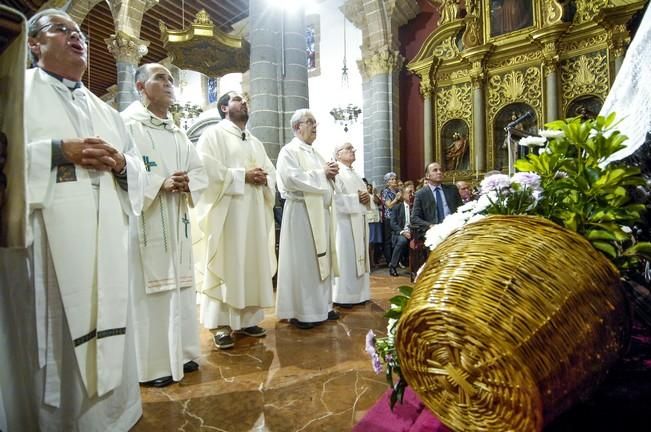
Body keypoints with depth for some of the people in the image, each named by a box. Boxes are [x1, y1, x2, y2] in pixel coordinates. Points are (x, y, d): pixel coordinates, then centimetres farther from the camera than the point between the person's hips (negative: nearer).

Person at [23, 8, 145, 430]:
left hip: (105, 240, 5)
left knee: (105, 334, 10)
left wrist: (120, 163, -1)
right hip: (48, 235, -5)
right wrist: (58, 151, -15)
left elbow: (138, 168, 19)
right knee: (50, 338, -1)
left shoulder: (105, 110, 23)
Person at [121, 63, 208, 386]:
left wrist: (187, 185, -6)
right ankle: (151, 364, 11)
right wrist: (160, 183, -21)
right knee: (148, 290, -2)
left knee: (179, 288, 11)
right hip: (142, 222, -7)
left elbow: (200, 172, 14)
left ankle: (180, 353, 25)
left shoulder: (178, 133, 17)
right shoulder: (126, 124, -4)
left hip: (176, 223, 7)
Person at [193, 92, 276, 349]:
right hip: (225, 213, -6)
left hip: (254, 214, 7)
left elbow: (271, 172, 19)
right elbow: (208, 170, -12)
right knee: (225, 266, -5)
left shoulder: (256, 142, 23)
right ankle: (221, 325, 3)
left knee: (252, 265, 7)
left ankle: (247, 319, 17)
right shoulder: (213, 135, 3)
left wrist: (264, 179, -5)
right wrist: (243, 176, -14)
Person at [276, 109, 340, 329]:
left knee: (321, 259, 12)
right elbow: (292, 179, -21)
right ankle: (300, 311, 6)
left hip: (321, 211, 9)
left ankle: (321, 306, 22)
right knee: (302, 262, -4)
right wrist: (322, 173, -13)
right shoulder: (289, 151, -5)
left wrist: (332, 173, 0)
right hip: (302, 212, -8)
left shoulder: (315, 153, 20)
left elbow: (326, 180, 22)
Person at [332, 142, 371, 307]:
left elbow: (364, 193, 22)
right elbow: (335, 197, -18)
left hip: (360, 221, 9)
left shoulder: (355, 175, 21)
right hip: (344, 221, -9)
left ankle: (357, 293, 18)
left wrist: (367, 198, -1)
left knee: (358, 256, 10)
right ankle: (342, 296, 1)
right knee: (345, 257, -7)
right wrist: (356, 198, -16)